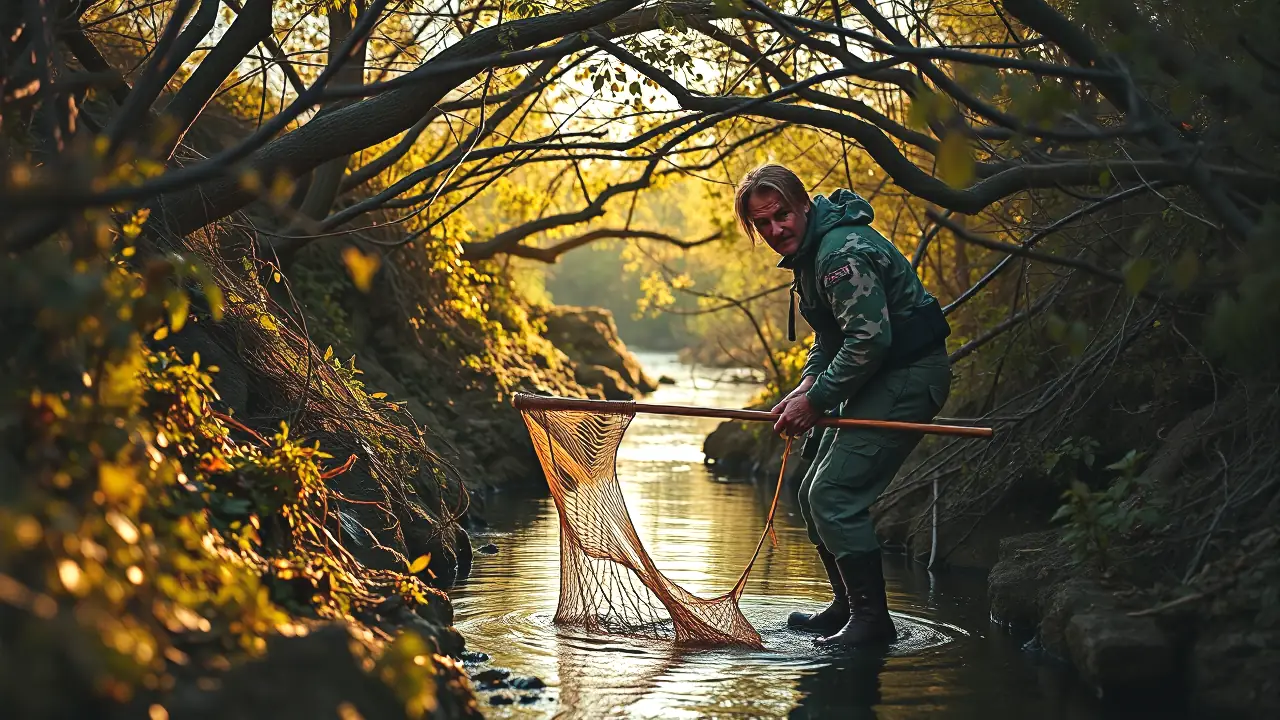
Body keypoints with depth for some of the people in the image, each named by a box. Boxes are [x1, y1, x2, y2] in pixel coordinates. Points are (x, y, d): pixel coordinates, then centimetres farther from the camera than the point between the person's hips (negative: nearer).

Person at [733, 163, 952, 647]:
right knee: (813, 493, 14)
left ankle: (872, 620, -7)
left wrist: (817, 400, -19)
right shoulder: (810, 249, 12)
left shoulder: (842, 252, -22)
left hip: (909, 376, -11)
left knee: (834, 495, -16)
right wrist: (809, 382, 4)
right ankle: (847, 607, 25)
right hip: (880, 378, 11)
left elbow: (870, 338, -27)